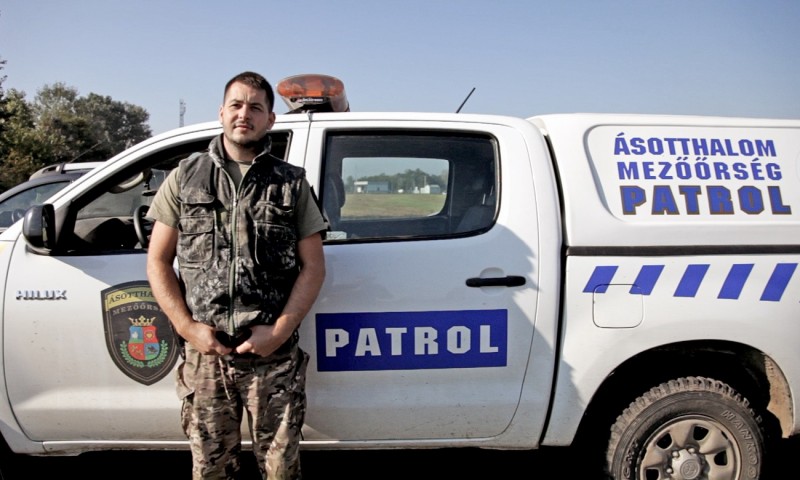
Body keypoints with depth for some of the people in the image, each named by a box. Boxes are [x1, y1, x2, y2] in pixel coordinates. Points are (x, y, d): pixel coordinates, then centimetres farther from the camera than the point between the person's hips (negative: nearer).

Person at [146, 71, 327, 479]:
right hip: (205, 354, 1)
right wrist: (186, 326, -5)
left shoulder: (291, 183, 6)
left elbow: (313, 267, 3)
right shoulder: (186, 177, 8)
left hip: (274, 355, -1)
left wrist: (281, 330, -9)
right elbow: (158, 262, 7)